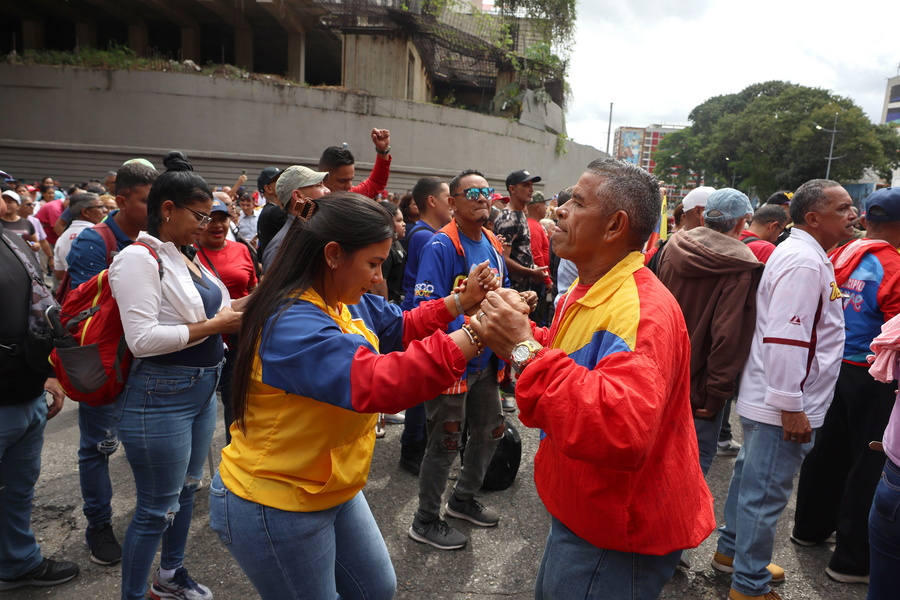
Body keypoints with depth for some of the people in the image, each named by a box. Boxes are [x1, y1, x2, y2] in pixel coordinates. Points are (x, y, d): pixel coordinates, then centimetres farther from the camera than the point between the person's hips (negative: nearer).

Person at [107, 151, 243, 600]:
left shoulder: (186, 257, 8)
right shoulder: (140, 258, -17)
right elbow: (142, 339, -24)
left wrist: (232, 311, 0)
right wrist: (213, 325, -20)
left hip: (202, 390, 9)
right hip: (161, 396, -9)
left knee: (187, 488, 22)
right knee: (157, 509, 4)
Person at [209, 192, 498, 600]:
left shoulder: (347, 303, -2)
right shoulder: (293, 325, -32)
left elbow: (399, 327, 11)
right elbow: (375, 383, -45)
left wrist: (461, 302, -4)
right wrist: (475, 336, -44)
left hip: (332, 490, 9)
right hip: (275, 506, -9)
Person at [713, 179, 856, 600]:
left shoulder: (797, 252, 15)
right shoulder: (805, 261, -18)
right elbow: (786, 339, -26)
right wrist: (791, 406, -23)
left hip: (767, 399, 11)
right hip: (783, 405, -11)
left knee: (751, 478, 21)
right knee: (766, 492, 1)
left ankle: (731, 551, 37)